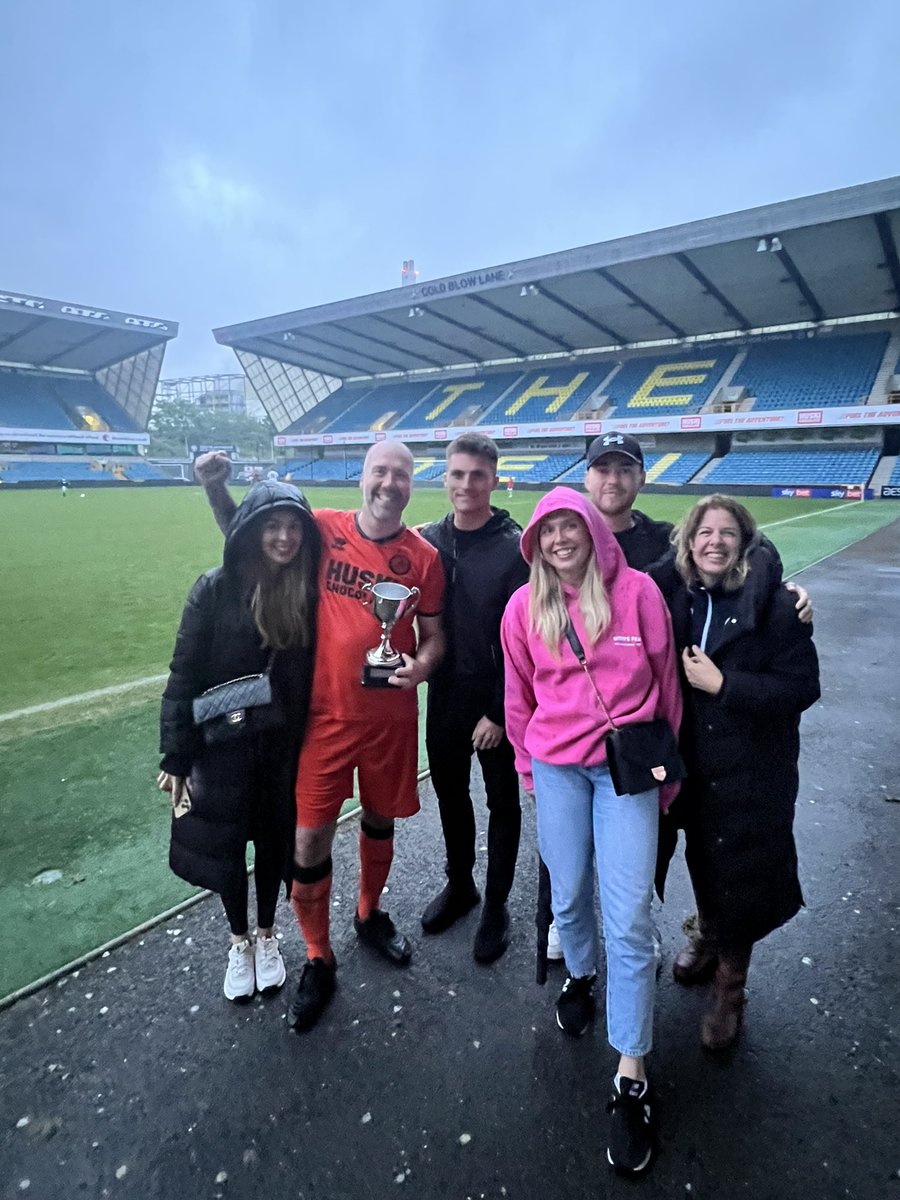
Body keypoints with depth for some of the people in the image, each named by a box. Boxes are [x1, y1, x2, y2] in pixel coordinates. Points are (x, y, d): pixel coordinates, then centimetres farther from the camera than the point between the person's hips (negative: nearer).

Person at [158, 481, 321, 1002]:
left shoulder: (307, 592, -7)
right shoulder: (216, 590, -14)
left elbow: (314, 671, -2)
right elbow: (185, 674, -10)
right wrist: (176, 755, -10)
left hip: (284, 746, 2)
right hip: (223, 746, -1)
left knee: (275, 840, 17)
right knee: (226, 844, 14)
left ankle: (267, 935, 43)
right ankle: (239, 942, 41)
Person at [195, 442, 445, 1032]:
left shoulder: (424, 557, -6)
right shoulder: (323, 529, -5)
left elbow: (433, 636, 3)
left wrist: (420, 666, -18)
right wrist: (215, 488, -7)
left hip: (391, 717, 1)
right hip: (326, 715, -1)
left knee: (379, 820, 20)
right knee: (309, 839, 2)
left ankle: (371, 914, 50)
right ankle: (319, 961, 27)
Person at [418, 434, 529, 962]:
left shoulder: (515, 548, -14)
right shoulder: (427, 540, 0)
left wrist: (500, 711, -15)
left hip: (497, 700, -4)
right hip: (445, 694, 5)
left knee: (503, 803, 13)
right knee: (450, 794, 19)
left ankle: (496, 905, 32)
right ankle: (460, 884, 42)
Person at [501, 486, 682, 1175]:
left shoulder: (638, 592, -8)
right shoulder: (525, 606, -2)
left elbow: (666, 684, 1)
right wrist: (528, 763, 15)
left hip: (627, 765, -2)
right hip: (556, 766, 2)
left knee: (629, 918, -2)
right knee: (569, 895, 14)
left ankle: (632, 1078, 15)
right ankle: (581, 976, 48)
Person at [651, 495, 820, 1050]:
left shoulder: (773, 604, -15)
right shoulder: (677, 595, -2)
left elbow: (802, 686, -17)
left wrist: (721, 683, -22)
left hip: (752, 768, -4)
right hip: (694, 761, 4)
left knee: (739, 870, 8)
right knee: (702, 856, 21)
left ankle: (730, 988, 31)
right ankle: (709, 938, 49)